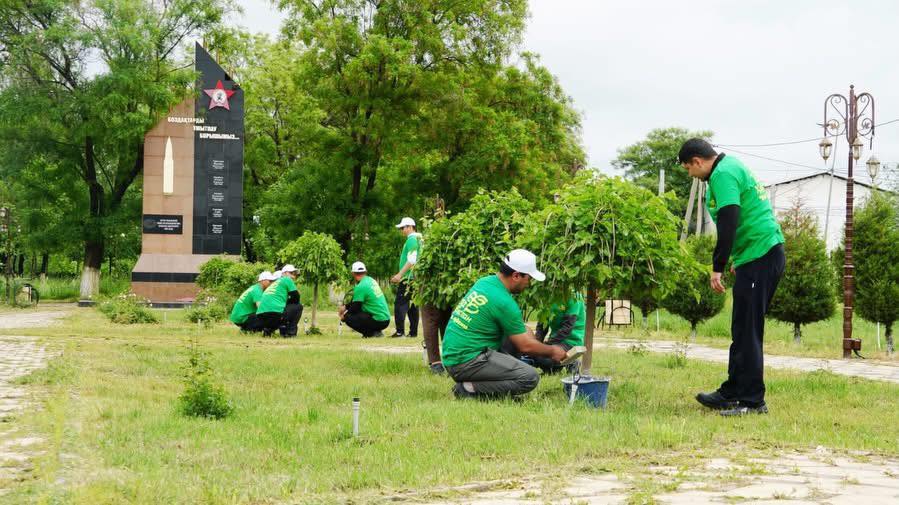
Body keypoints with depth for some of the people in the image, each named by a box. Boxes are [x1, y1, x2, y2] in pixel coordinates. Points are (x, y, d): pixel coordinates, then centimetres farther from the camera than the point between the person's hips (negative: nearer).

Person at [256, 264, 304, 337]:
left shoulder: (274, 283, 31)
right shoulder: (287, 279, 10)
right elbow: (296, 299, 8)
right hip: (275, 314, -8)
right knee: (298, 307, 12)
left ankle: (268, 329, 11)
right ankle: (290, 332, 3)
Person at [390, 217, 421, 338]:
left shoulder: (412, 239, -12)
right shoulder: (418, 239, 18)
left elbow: (411, 260, -20)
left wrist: (400, 274, -18)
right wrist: (401, 275, 24)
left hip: (408, 277, -10)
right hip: (415, 277, 10)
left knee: (399, 303, -10)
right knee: (412, 305, 10)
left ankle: (400, 331, -14)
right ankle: (413, 331, 11)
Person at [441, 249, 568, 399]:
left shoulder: (484, 282, 9)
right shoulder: (504, 302, -17)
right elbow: (525, 346, -8)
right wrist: (552, 351, 7)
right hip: (466, 362, -10)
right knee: (530, 377, -15)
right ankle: (469, 389, -11)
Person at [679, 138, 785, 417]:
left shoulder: (723, 175, -13)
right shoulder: (731, 166, 19)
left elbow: (729, 222, -22)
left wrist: (718, 267, -20)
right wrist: (737, 260, 30)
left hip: (760, 256, -11)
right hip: (765, 255, 11)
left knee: (747, 331, -6)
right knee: (743, 330, 15)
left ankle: (753, 400, -2)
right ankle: (731, 393, 23)